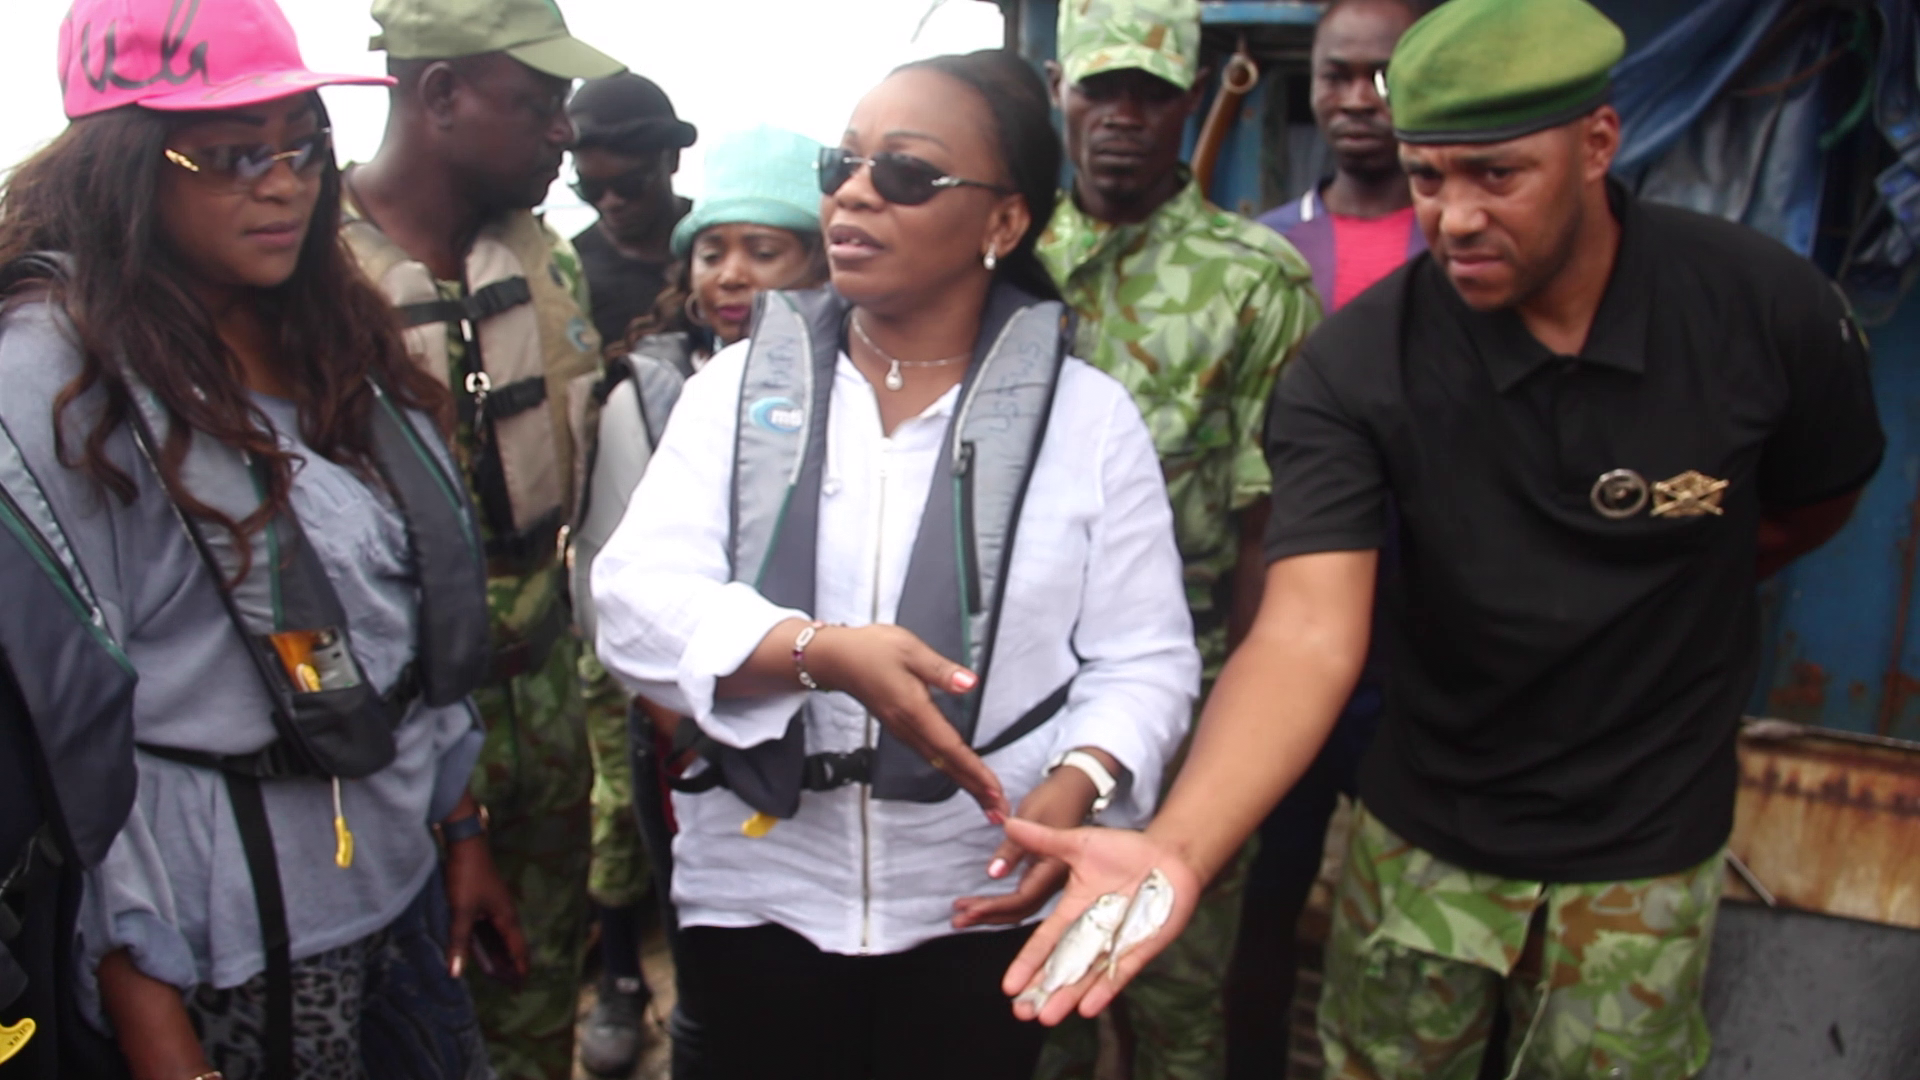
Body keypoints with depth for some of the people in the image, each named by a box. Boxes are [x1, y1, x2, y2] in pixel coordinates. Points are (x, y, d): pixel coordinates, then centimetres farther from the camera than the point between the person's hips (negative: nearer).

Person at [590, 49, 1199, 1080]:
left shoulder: (1091, 414, -2)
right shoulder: (738, 385, 0)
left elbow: (1143, 661, -2)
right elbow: (636, 603, -11)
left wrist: (1077, 787, -22)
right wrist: (821, 652, -28)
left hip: (978, 904, 0)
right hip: (755, 895, 1)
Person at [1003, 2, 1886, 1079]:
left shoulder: (1764, 304, -16)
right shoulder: (1356, 365, -20)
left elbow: (1817, 501, 5)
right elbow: (1306, 638, -31)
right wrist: (1176, 849, -45)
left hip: (1648, 852, 1)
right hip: (1421, 840, 0)